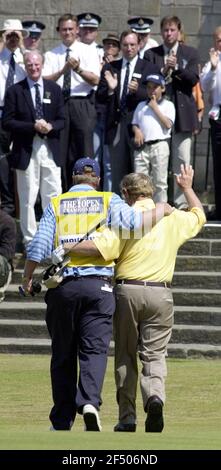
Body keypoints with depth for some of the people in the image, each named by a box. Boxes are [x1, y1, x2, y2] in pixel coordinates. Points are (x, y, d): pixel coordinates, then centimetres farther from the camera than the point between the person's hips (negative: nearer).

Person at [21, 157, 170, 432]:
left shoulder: (56, 205, 10)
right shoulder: (108, 201, 7)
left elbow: (38, 246, 1)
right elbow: (133, 221, -10)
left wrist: (27, 279, 12)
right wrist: (160, 211, 7)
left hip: (61, 285, 1)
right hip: (98, 285, -1)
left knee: (63, 355, 8)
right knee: (94, 350, -4)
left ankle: (62, 422, 9)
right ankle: (89, 402, -29)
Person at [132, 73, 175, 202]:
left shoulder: (168, 105, 6)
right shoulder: (141, 105, 20)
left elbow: (168, 124, -6)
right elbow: (135, 123, 22)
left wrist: (155, 108, -4)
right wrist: (136, 131, -1)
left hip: (159, 146, -4)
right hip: (142, 146, 4)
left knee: (160, 182, -3)